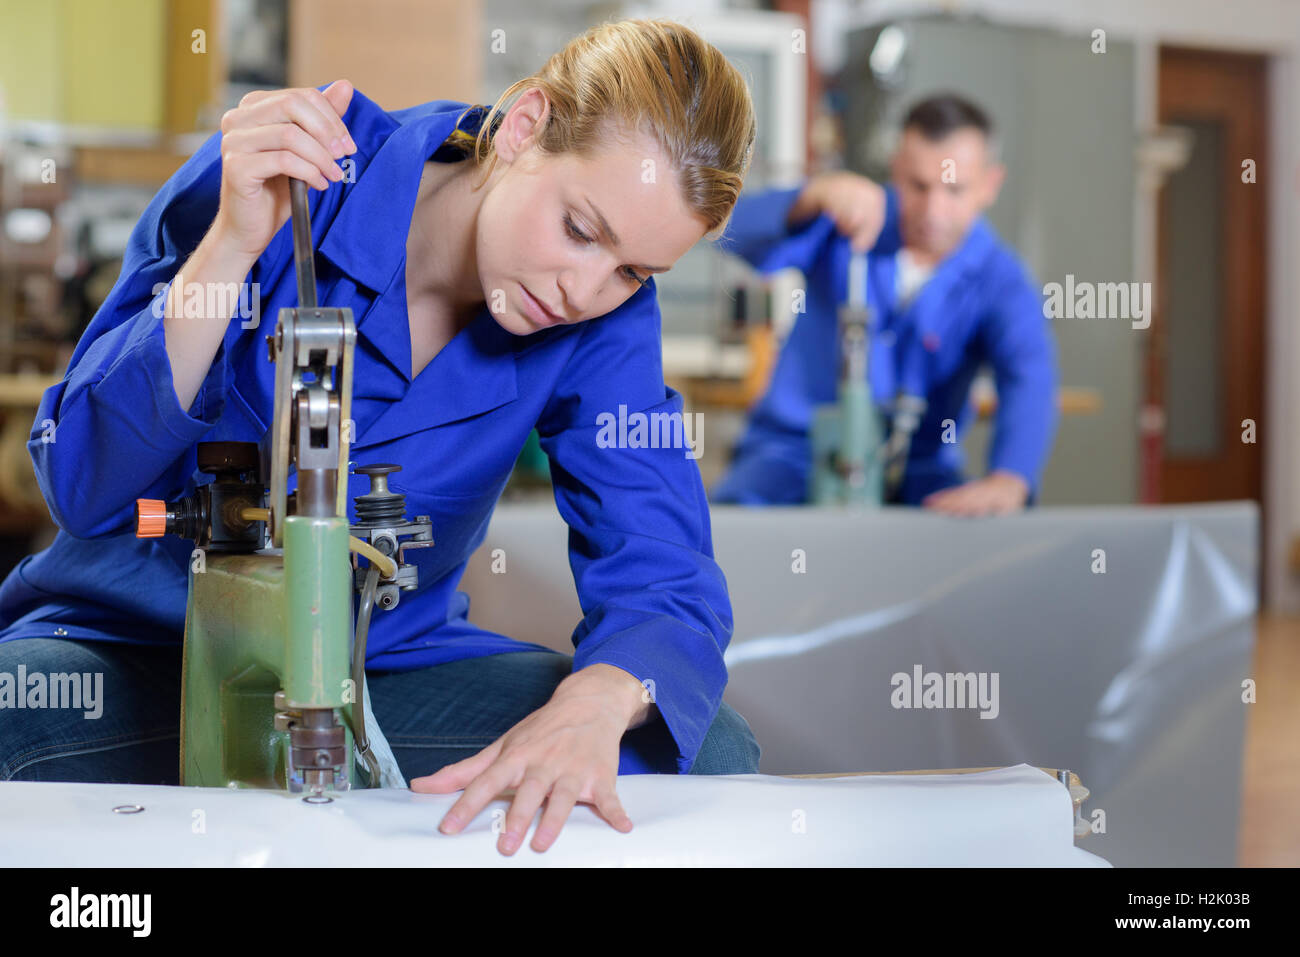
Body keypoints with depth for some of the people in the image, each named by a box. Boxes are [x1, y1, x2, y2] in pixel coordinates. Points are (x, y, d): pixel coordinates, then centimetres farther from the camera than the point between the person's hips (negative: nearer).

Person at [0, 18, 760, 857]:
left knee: (712, 757, -19)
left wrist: (595, 702, -41)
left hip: (394, 665, 2)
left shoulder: (607, 319, -9)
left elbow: (665, 578, -16)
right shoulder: (278, 168, -17)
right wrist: (232, 246, -32)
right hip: (140, 649, -2)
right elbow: (80, 486, -19)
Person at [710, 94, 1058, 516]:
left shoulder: (1000, 281, -5)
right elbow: (741, 235, -18)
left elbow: (1029, 377, -23)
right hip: (795, 448, -1)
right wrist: (816, 196, -39)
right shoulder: (841, 226, -2)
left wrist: (1008, 480, -45)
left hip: (916, 465, 1)